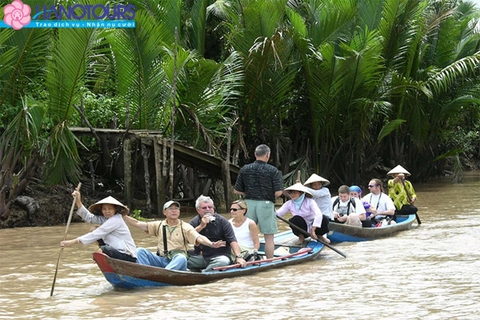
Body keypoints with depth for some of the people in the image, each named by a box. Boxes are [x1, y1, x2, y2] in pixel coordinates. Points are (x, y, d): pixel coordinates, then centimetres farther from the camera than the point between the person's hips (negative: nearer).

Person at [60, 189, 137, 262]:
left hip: (129, 257, -10)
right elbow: (88, 217, -2)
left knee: (103, 249, -32)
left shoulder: (115, 220, -18)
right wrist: (78, 201, -13)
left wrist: (73, 242, -25)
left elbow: (96, 234, -23)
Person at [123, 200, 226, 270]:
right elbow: (137, 223, 11)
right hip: (161, 260, 3)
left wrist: (211, 244, -30)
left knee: (181, 258, -36)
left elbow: (199, 238, -10)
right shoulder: (159, 225, 15)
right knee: (140, 251, -15)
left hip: (177, 261, -3)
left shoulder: (185, 227, 5)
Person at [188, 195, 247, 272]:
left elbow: (232, 241, -9)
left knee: (224, 261, -37)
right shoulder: (194, 222, 9)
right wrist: (201, 226, -14)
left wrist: (239, 257, -23)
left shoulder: (222, 221, -1)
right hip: (200, 256, 2)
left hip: (220, 255, -2)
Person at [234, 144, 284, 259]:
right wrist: (269, 196, 8)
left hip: (249, 203, 4)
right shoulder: (273, 171, -6)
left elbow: (236, 191, 5)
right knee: (269, 237, 4)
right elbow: (278, 192, -12)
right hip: (266, 204, -4)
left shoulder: (245, 169, 4)